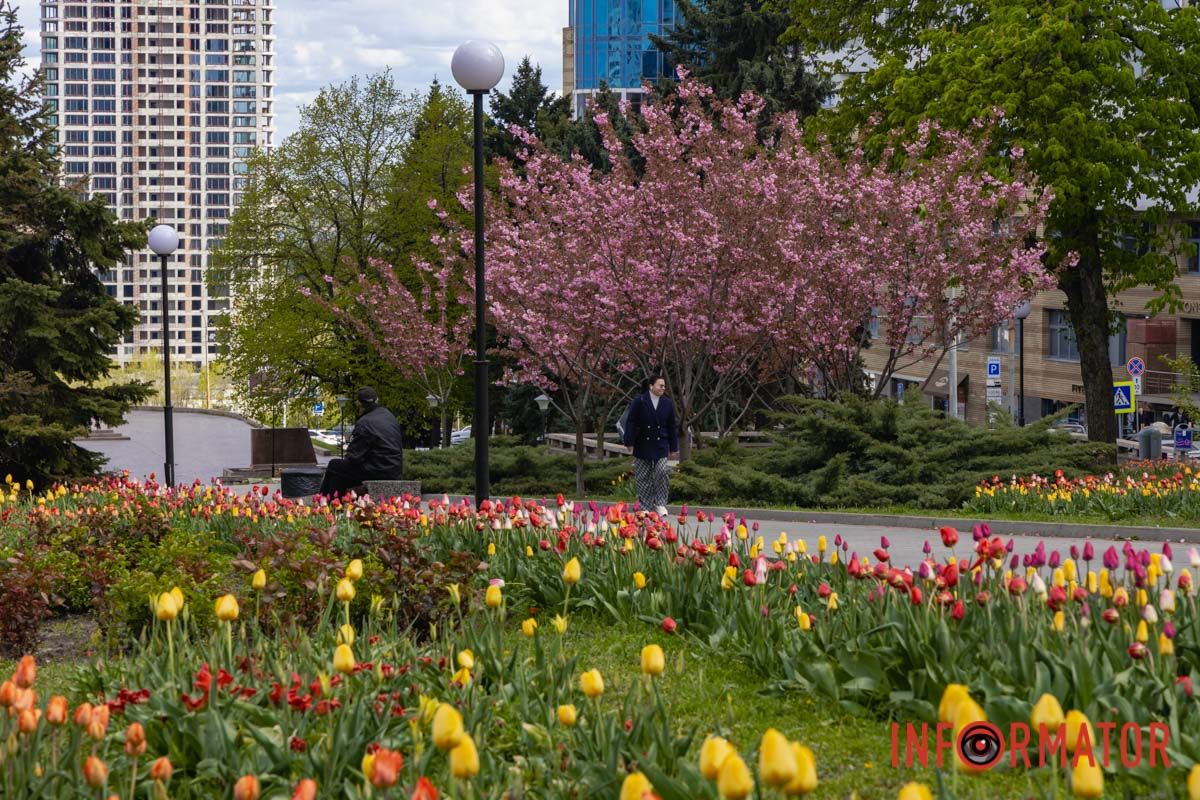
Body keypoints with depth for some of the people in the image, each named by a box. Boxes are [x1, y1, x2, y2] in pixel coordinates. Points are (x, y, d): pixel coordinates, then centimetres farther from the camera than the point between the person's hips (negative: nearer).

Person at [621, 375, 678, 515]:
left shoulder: (668, 403, 5)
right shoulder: (639, 401, -4)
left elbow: (672, 427, 10)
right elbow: (631, 422, -4)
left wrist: (673, 448, 9)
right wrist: (629, 441, -10)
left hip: (661, 446, 1)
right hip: (642, 445, -1)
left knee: (662, 472, -14)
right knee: (643, 478, 4)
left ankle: (660, 503, -1)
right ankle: (645, 507, 13)